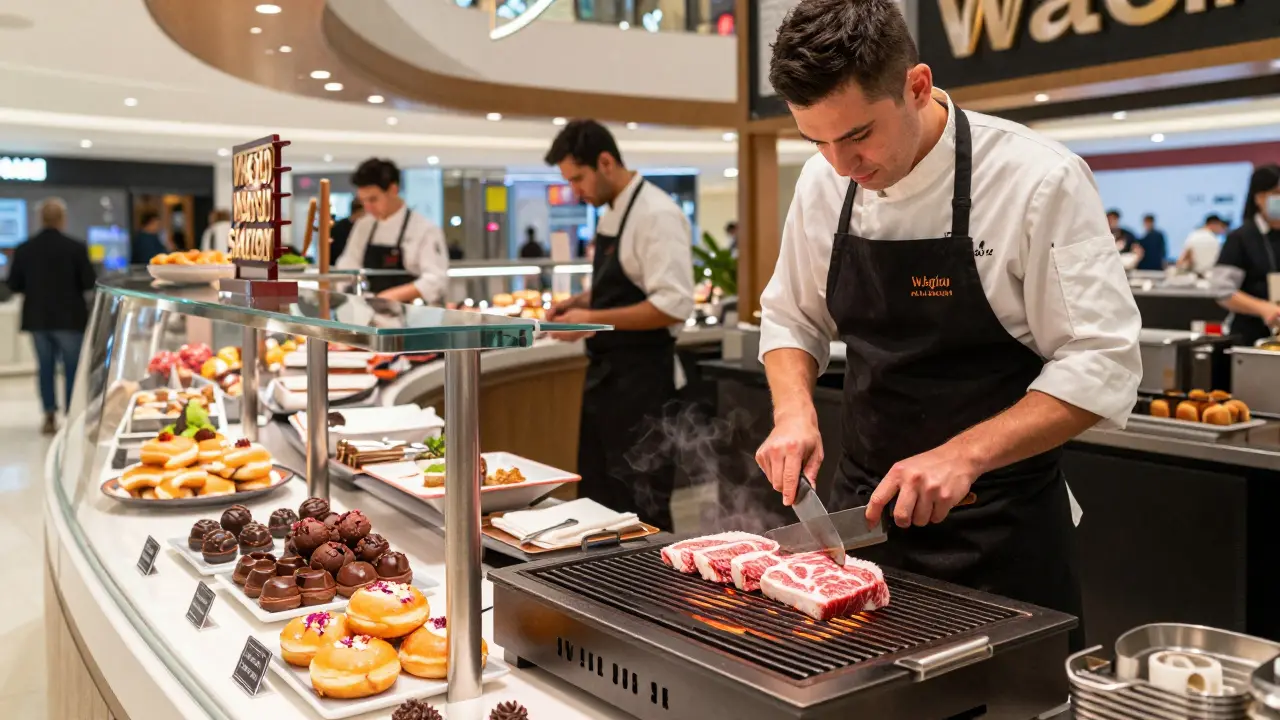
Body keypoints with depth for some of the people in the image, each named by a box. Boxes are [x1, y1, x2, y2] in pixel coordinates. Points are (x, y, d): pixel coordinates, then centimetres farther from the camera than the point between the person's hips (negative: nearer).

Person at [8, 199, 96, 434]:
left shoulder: (24, 249, -3)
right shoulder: (75, 247, -13)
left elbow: (14, 284, 1)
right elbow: (89, 282, -12)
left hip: (37, 317, 3)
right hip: (69, 317, -3)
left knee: (45, 368, 13)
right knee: (72, 368, 7)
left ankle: (49, 415, 11)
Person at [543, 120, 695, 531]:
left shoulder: (657, 215, -17)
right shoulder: (612, 213, 12)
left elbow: (673, 306, -24)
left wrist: (593, 319, -22)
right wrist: (579, 303, 6)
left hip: (641, 378, -9)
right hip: (606, 372, 9)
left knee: (642, 509, 0)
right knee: (598, 498, 16)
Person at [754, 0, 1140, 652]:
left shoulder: (1038, 180, -17)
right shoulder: (823, 182, -2)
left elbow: (1101, 365, -17)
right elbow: (791, 319, 10)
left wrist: (964, 454, -27)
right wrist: (795, 410, -8)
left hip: (998, 530, -4)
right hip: (861, 507, 5)